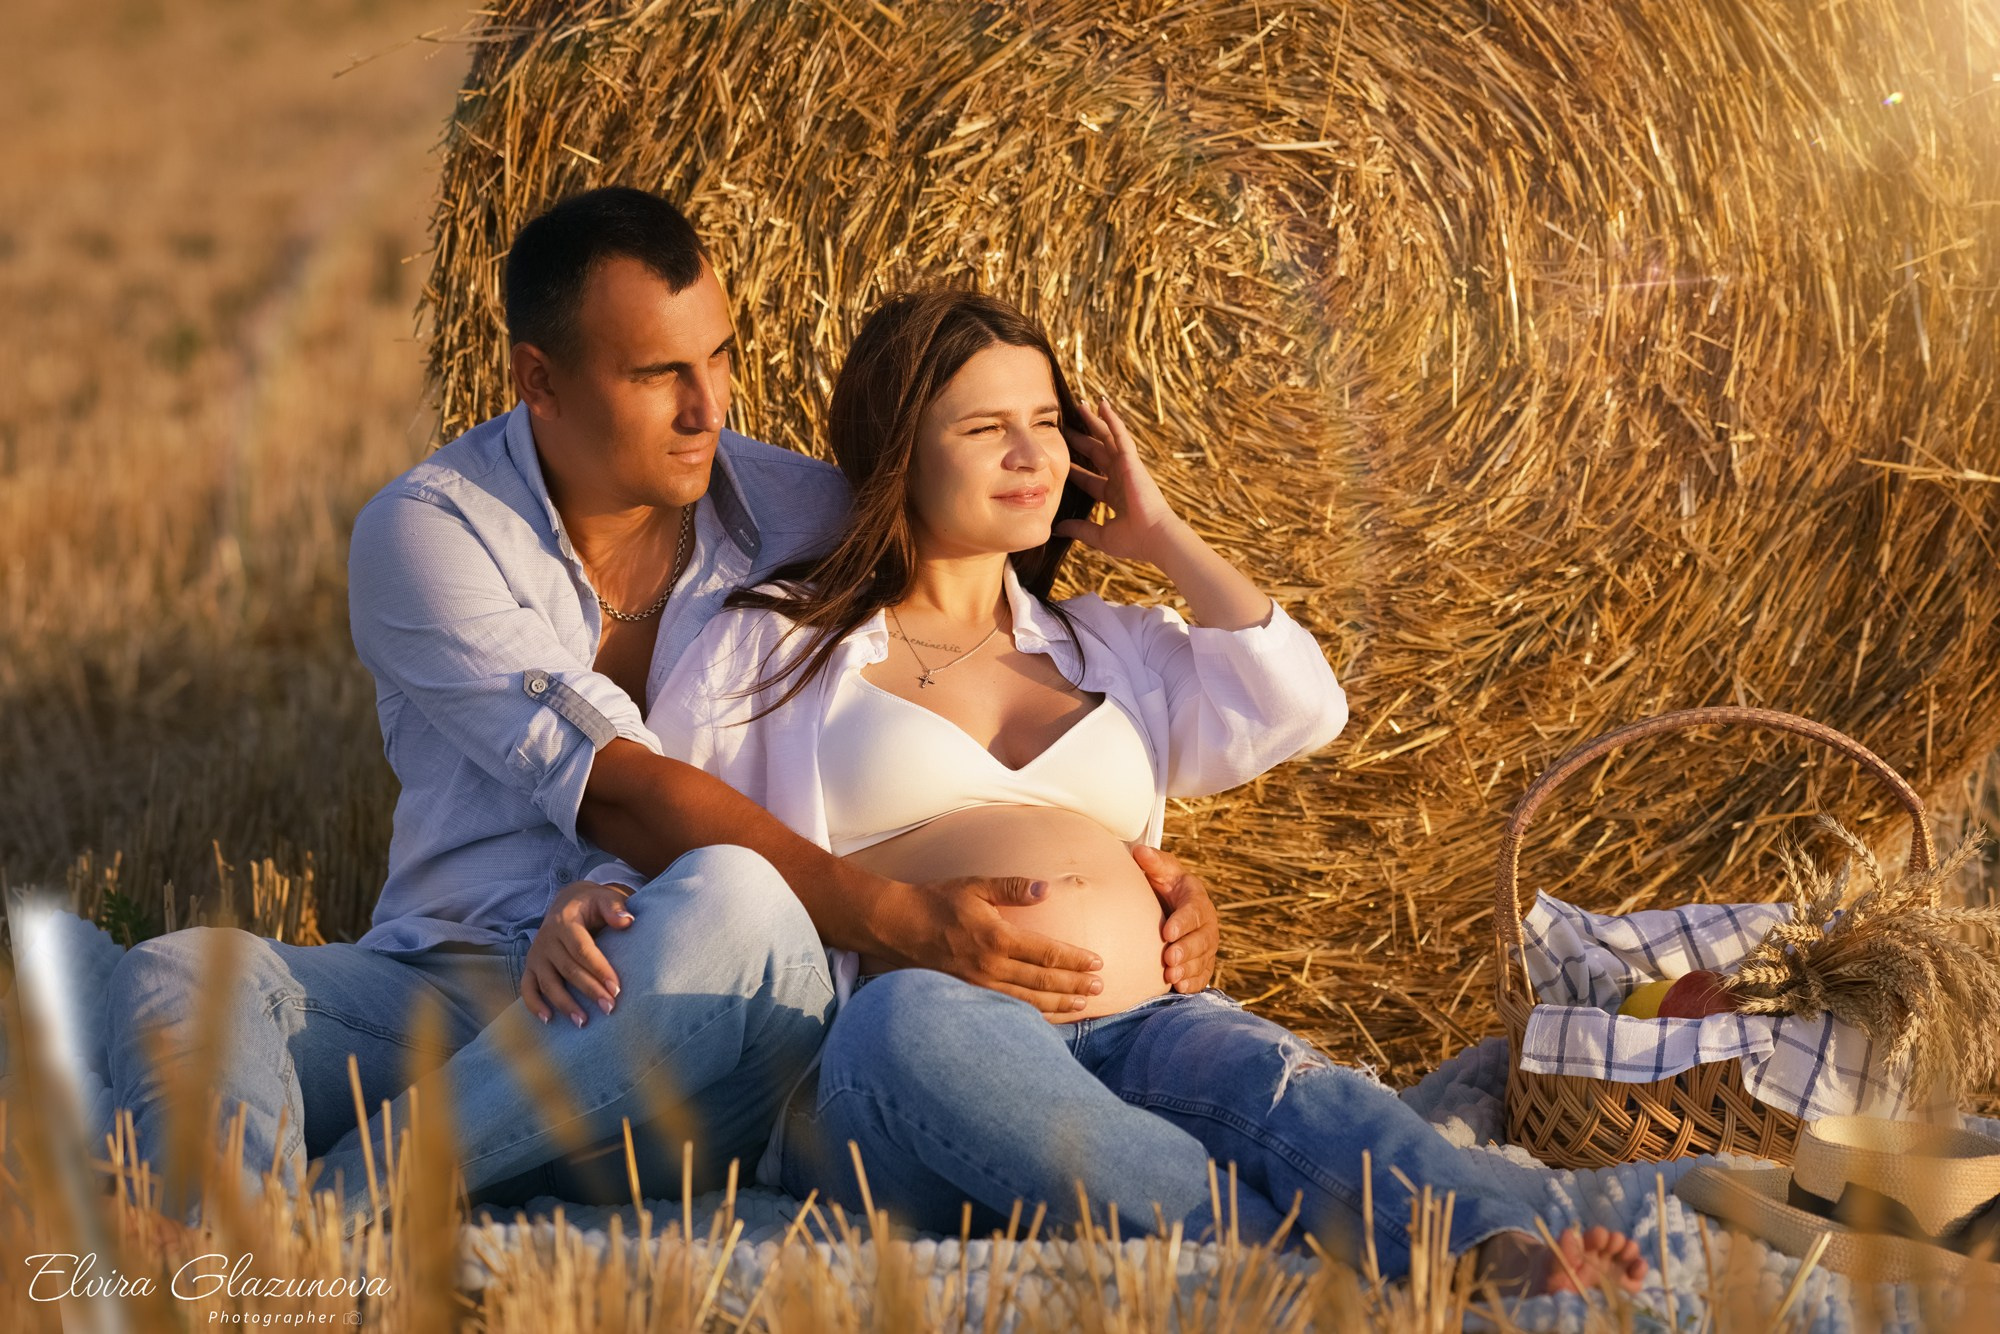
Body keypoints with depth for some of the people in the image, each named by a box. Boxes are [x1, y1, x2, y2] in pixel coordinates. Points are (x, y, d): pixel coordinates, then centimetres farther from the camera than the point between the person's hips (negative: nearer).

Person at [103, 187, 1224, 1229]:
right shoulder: (427, 532, -4)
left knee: (735, 903, -35)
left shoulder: (795, 514, 8)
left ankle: (336, 1198, -31)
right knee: (183, 978, -28)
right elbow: (625, 797, -15)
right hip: (449, 989, 0)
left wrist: (1145, 863, -3)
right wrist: (904, 922, -25)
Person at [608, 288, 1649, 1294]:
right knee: (912, 1019, -42)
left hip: (1142, 1029, 4)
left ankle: (1512, 1261, -62)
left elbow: (1301, 710, 16)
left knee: (1269, 1078, -33)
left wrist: (1161, 537, 24)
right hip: (900, 1069, -3)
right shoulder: (778, 644, 20)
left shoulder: (1110, 647, 31)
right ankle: (1311, 1264, -55)